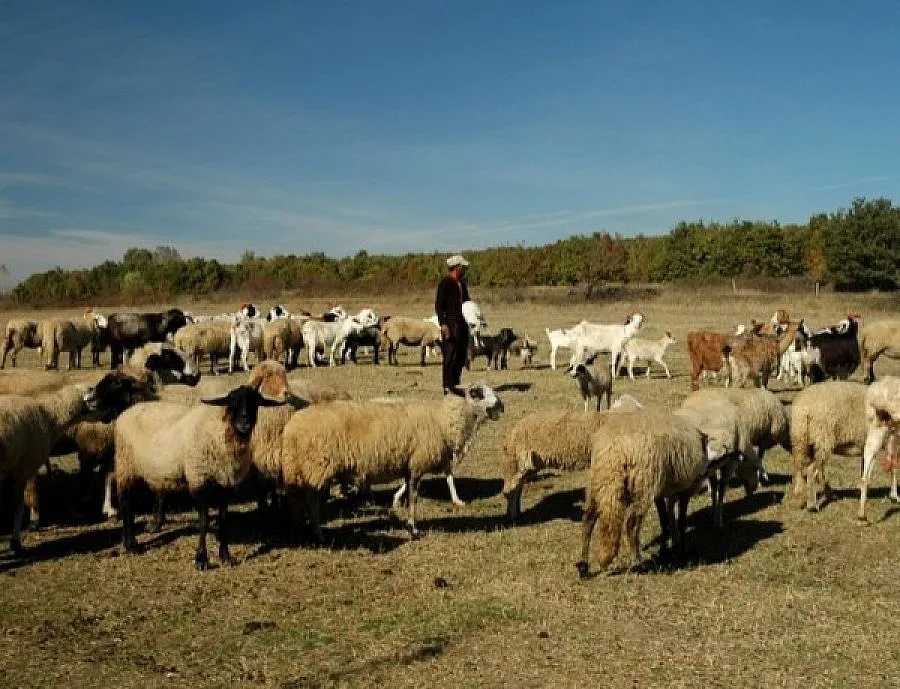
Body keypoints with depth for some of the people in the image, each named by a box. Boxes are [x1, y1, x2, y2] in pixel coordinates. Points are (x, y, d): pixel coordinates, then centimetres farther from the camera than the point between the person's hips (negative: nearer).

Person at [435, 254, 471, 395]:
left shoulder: (462, 283, 18)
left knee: (462, 354, 9)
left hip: (462, 324, 9)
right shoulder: (445, 283, -8)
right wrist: (443, 324, -21)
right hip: (450, 324, -9)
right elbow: (438, 305, -12)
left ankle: (455, 384, 18)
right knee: (450, 355, -9)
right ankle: (448, 387, -5)